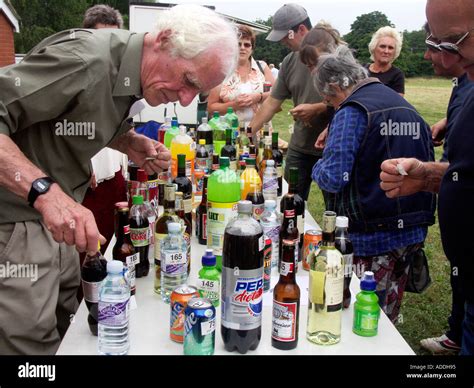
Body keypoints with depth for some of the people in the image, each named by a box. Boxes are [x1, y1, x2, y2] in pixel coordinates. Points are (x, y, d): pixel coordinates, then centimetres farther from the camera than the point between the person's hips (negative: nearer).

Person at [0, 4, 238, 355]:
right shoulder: (86, 58, -25)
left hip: (58, 221, 8)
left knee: (70, 332, 16)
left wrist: (132, 144, -1)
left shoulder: (134, 76, 4)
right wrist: (45, 189, -41)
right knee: (32, 343, 2)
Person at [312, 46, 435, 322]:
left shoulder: (352, 111, -13)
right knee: (387, 319, 20)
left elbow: (332, 178, -21)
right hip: (413, 232, 8)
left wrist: (317, 168, 0)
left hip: (371, 236, -8)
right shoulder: (408, 107, 12)